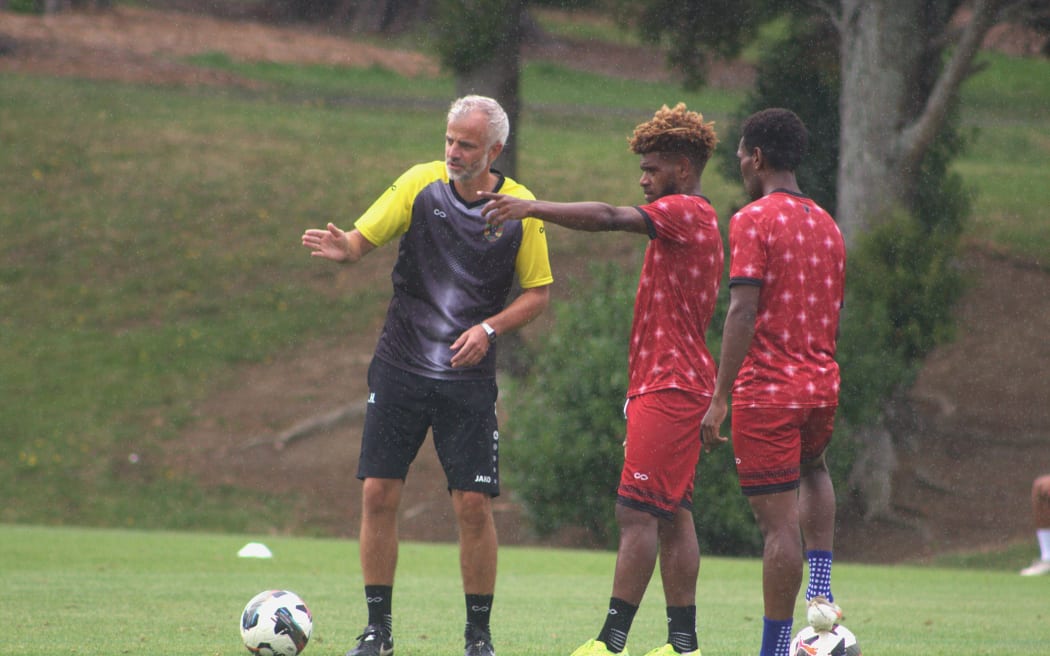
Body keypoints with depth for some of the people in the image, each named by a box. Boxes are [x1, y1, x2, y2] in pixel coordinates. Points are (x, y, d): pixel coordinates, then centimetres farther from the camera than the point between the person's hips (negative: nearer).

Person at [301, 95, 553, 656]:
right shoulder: (421, 184, -1)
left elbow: (539, 293, 4)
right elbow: (364, 237, -1)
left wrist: (488, 328, -12)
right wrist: (342, 248, -25)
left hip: (469, 376, -1)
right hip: (400, 369, 1)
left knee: (473, 505, -6)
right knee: (378, 494, -3)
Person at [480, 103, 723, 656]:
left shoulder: (685, 212, -10)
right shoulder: (696, 219, 21)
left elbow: (610, 218, -26)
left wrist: (532, 208, -30)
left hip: (667, 391, -10)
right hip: (676, 386, 10)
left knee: (636, 511, -12)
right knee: (672, 515, 9)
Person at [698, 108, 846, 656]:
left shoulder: (754, 220, -9)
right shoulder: (828, 226, 13)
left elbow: (743, 313, -17)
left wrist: (719, 399, -17)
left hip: (766, 390, -7)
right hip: (823, 385, 7)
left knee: (779, 524, -5)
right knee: (813, 470, 34)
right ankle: (821, 596, 19)